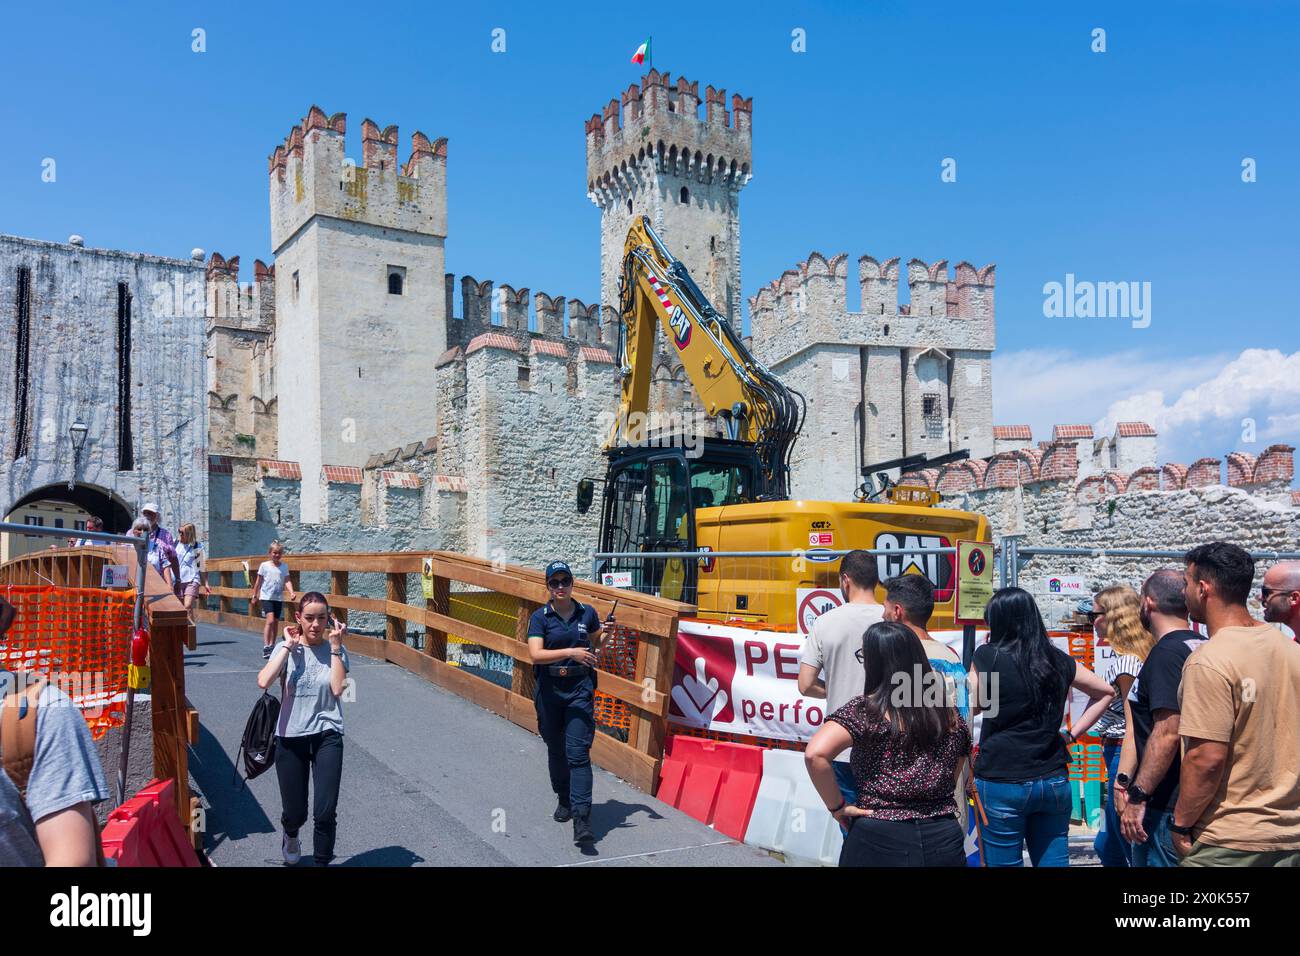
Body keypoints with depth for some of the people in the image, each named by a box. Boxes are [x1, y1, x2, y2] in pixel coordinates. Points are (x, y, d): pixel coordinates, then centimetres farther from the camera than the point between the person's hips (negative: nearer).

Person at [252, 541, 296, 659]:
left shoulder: (284, 567, 4)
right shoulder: (264, 565, -2)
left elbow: (287, 581, -3)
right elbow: (258, 582, 6)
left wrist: (291, 592, -19)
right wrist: (255, 595, 9)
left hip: (279, 598, 4)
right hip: (266, 597, -4)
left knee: (276, 622, 11)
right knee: (270, 620, -18)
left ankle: (272, 646, 24)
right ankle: (266, 647, -18)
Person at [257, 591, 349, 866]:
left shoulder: (336, 649, -1)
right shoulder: (286, 648, -2)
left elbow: (337, 688, -16)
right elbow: (263, 681, -20)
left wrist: (335, 645, -14)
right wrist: (289, 645, -15)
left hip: (326, 735, -1)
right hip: (291, 737, 1)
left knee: (325, 813, -9)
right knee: (295, 814, 12)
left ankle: (322, 862, 13)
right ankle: (291, 835, 49)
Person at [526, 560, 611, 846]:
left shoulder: (587, 613, 2)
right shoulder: (540, 617, -4)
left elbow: (595, 646, 17)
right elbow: (536, 654, -17)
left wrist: (605, 634, -4)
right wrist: (571, 652, -27)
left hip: (580, 688, -1)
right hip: (549, 690, 1)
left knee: (578, 753, -9)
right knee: (556, 750, 14)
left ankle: (582, 821, -13)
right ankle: (564, 801, 38)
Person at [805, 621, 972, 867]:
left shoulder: (865, 710, -13)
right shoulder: (949, 711, 2)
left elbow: (815, 754, -26)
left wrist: (837, 807, -13)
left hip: (880, 840, -4)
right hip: (944, 841, 4)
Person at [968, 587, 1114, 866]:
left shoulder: (988, 656, -9)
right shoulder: (1058, 660, 5)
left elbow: (973, 706, 5)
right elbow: (1106, 692, 17)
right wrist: (1071, 734, 15)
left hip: (1002, 782, -4)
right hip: (1054, 781, 4)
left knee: (1004, 862, 5)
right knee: (1054, 861, 12)